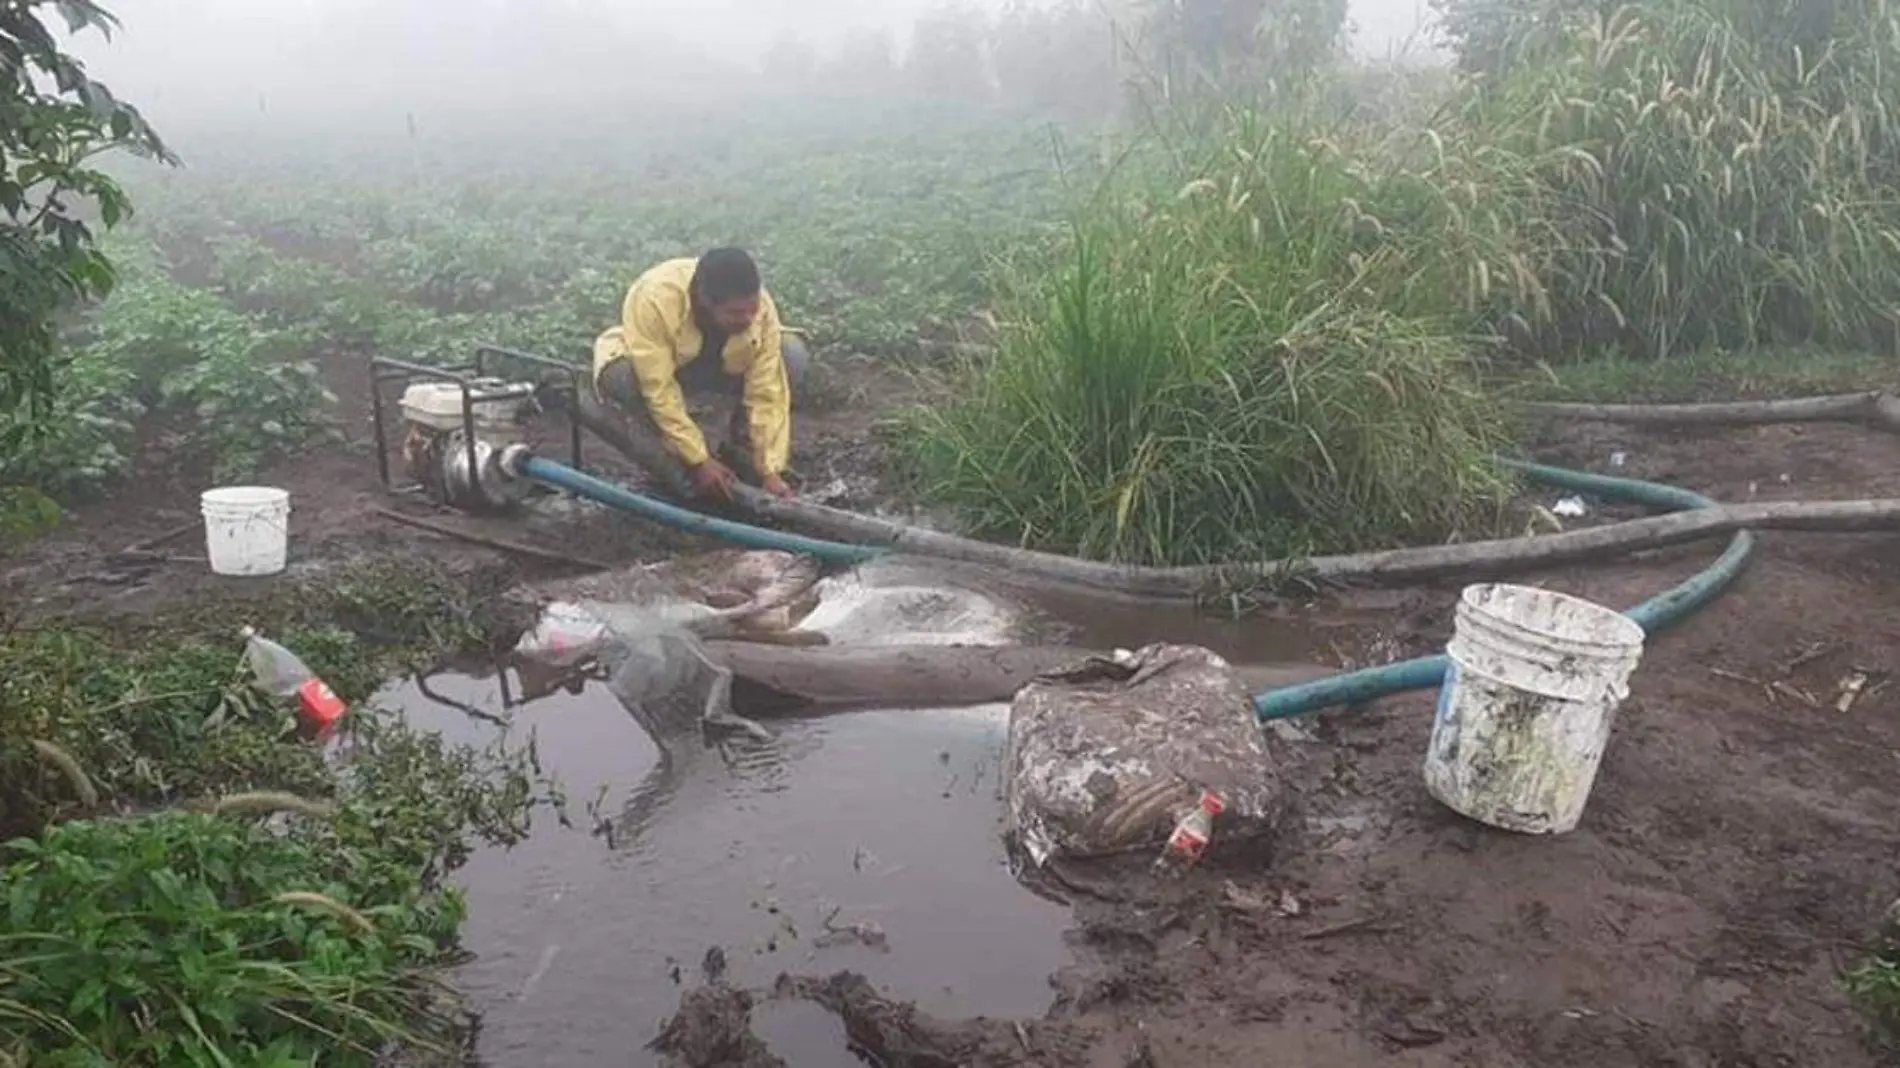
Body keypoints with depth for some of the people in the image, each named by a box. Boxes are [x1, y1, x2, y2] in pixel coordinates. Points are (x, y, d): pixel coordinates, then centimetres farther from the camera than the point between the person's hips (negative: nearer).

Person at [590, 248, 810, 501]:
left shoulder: (762, 307, -29)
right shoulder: (654, 299, -40)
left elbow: (767, 394, -25)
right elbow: (659, 389, -36)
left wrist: (770, 471, -29)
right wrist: (700, 460, -34)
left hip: (720, 368, 3)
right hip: (650, 368, -3)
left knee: (792, 356, -22)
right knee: (620, 376, -38)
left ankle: (740, 457, -6)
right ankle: (678, 479, -19)